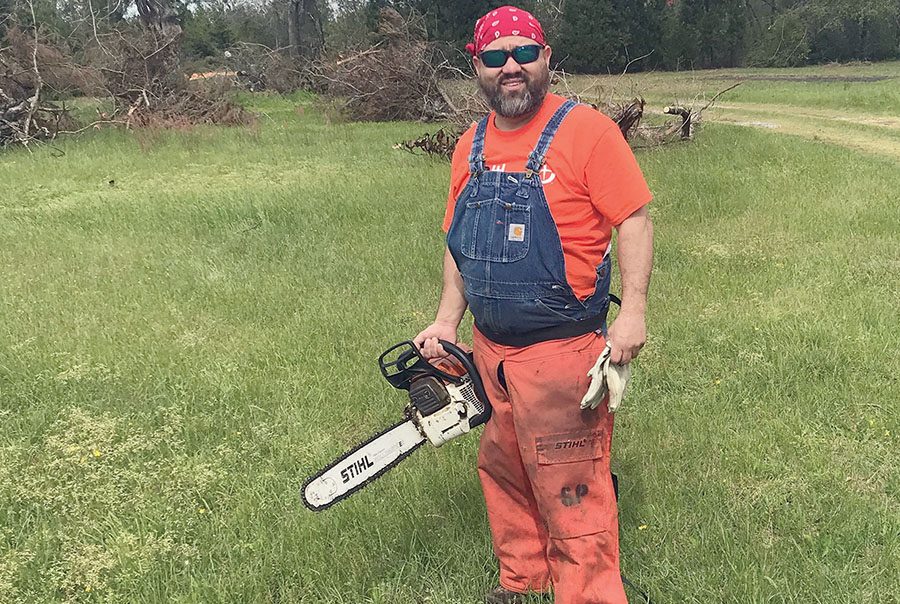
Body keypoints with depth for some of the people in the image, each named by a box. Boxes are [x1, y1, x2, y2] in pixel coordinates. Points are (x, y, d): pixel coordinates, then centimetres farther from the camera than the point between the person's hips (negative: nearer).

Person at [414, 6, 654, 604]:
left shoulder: (586, 130, -11)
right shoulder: (471, 148, 9)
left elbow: (634, 221, -12)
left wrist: (633, 311, -19)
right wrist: (447, 321, 8)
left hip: (560, 352, -7)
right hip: (491, 349, 8)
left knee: (571, 492, 2)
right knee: (504, 473, 21)